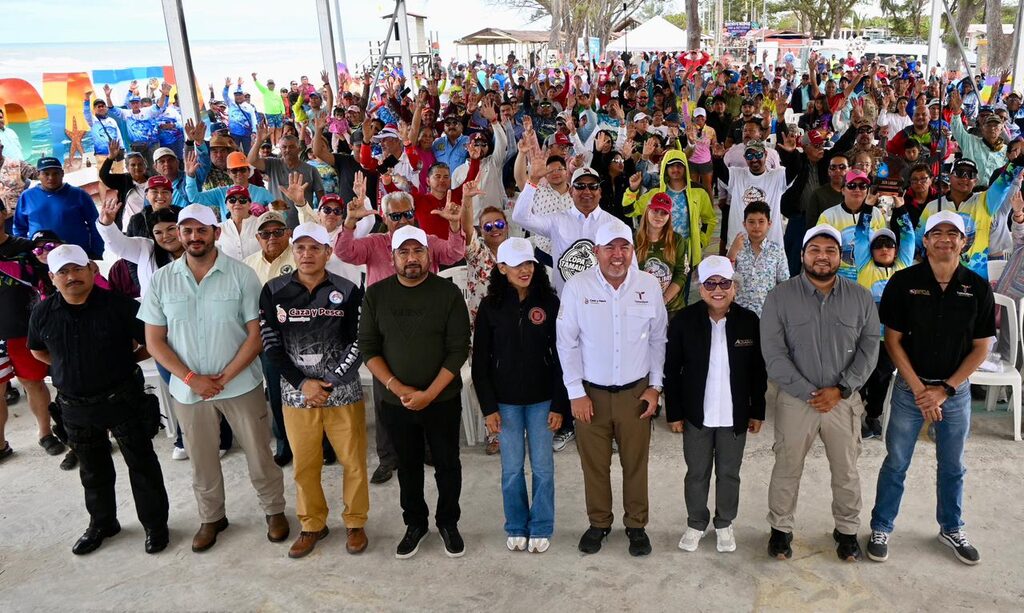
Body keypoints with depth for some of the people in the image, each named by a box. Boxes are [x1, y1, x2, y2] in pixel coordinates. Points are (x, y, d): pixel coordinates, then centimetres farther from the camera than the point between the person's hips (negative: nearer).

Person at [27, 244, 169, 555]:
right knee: (93, 470, 21)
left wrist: (125, 360, -6)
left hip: (122, 399, -4)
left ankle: (155, 525, 22)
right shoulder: (43, 313, -2)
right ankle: (101, 524, 40)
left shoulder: (120, 305, -15)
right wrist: (70, 367, 8)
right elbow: (38, 350, 17)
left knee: (142, 464, 7)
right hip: (74, 406, 4)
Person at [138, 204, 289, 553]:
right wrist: (191, 378, -11)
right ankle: (211, 518, 39)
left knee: (259, 455, 9)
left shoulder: (242, 275, -9)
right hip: (188, 389, 2)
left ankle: (274, 510, 31)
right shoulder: (161, 280, -1)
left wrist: (224, 378, -14)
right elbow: (154, 341, 0)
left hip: (240, 385, -2)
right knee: (201, 462, 17)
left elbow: (256, 334, -9)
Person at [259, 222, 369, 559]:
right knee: (304, 465, 11)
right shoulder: (274, 291, 0)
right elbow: (271, 344, -3)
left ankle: (355, 523, 28)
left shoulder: (347, 291, -3)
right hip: (297, 394, 1)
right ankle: (312, 525, 31)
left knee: (353, 461, 7)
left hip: (344, 392, -1)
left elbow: (357, 343, -5)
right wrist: (303, 383, -12)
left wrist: (329, 383, -14)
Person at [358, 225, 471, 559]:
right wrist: (397, 388, -13)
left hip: (442, 400, -1)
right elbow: (368, 347, -2)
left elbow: (458, 349, -11)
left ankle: (448, 522, 33)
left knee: (447, 464, 11)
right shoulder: (376, 294, -2)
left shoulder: (448, 292, -8)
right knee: (408, 466, 16)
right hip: (396, 402, 2)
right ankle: (415, 523, 35)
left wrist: (429, 394, -17)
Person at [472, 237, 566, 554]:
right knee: (512, 467, 9)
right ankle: (516, 527, 27)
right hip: (505, 401, 0)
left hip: (541, 399, 0)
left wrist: (559, 404, -5)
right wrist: (488, 407, -5)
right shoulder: (490, 306, -4)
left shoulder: (548, 302, -4)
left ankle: (541, 528, 25)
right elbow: (480, 362, -1)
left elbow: (559, 355, -2)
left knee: (543, 466, 8)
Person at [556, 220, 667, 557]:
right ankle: (599, 523, 33)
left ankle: (636, 525, 32)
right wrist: (575, 393, -6)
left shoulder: (649, 285, -4)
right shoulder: (577, 286, -10)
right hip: (590, 392, -1)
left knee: (636, 463, 13)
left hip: (636, 391, 1)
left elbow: (657, 340, 4)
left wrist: (655, 386, 2)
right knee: (594, 464, 12)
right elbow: (567, 343, -6)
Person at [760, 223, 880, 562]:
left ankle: (847, 530, 34)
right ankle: (780, 529, 28)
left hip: (844, 400, 2)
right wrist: (808, 393, -15)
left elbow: (869, 348, -1)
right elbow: (774, 354, -10)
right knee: (787, 469, 10)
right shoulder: (780, 297, -6)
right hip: (795, 400, -1)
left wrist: (840, 389, -12)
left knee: (846, 471, 14)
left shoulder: (860, 298, 2)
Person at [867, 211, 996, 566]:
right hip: (910, 388, -2)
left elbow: (981, 347, -2)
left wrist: (945, 389, -10)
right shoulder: (904, 282, -8)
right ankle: (881, 529, 22)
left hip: (956, 390, 2)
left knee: (952, 467, 17)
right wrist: (919, 389, -12)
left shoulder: (978, 289, -4)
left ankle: (951, 529, 36)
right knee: (896, 463, 8)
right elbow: (893, 340, -6)